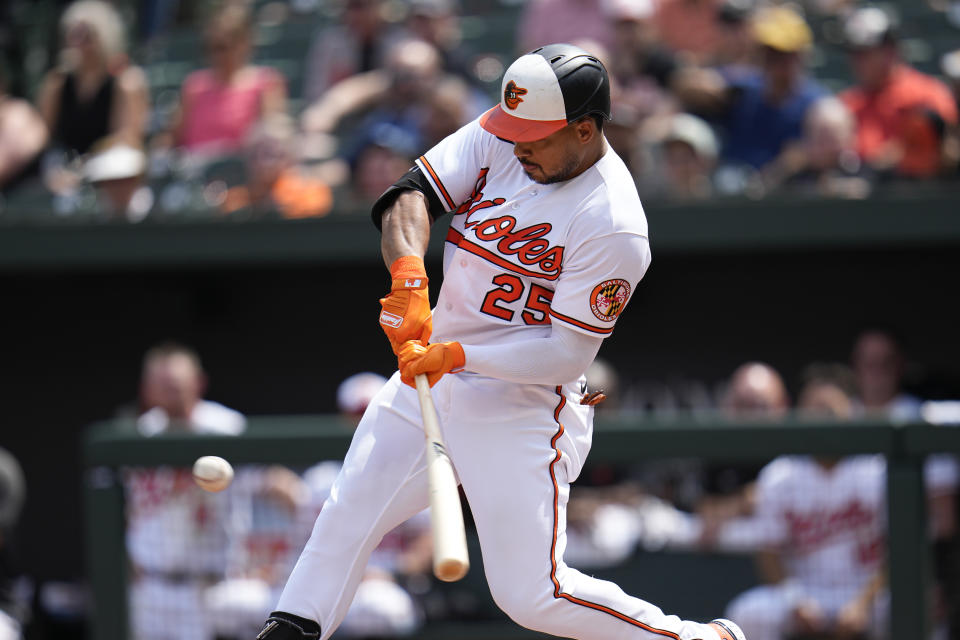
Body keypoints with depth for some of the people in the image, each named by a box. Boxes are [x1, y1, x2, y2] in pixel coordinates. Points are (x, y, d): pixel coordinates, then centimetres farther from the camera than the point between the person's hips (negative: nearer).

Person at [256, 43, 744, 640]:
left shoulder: (614, 226, -23)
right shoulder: (500, 138, -4)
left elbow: (566, 355, -22)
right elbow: (412, 194, -11)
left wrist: (458, 355, -31)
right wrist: (410, 274, -30)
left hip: (523, 407, -7)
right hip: (431, 373, 7)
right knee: (346, 519, 9)